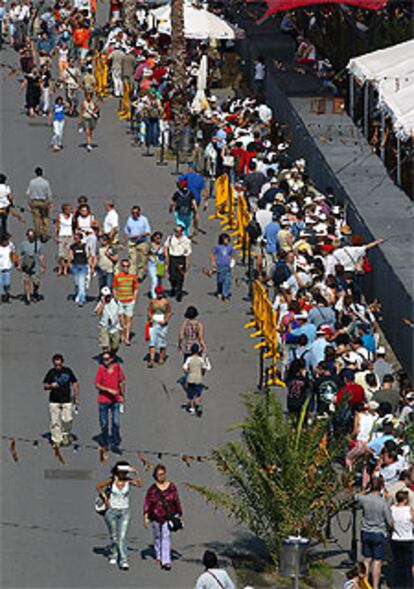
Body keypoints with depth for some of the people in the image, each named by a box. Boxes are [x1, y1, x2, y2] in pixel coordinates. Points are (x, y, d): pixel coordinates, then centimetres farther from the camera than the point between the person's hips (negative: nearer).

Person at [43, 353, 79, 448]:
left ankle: (66, 435, 18)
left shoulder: (68, 371, 3)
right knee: (55, 422, -3)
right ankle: (56, 440, 6)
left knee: (67, 420, -9)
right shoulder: (51, 372, 1)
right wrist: (51, 386, -18)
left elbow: (74, 384, 12)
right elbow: (45, 386, 5)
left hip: (66, 401, 0)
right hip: (54, 401, 0)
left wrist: (76, 398, 9)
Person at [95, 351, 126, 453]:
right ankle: (105, 443, 25)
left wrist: (122, 395, 14)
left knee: (116, 423, -5)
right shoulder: (101, 369, -10)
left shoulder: (117, 367, -2)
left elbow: (121, 382, 12)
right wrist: (109, 390, -23)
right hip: (103, 400, -2)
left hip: (115, 400, 2)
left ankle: (115, 445, 1)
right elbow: (97, 385, -11)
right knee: (104, 423, 7)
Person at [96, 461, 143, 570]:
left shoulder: (128, 480, -4)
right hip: (112, 511, 0)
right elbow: (98, 486, 2)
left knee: (122, 536, -10)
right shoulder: (112, 480, -7)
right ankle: (113, 556, 33)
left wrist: (136, 473, -20)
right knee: (114, 536, 9)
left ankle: (123, 561, -14)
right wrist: (105, 497, -5)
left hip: (124, 512, 0)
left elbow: (139, 484, -20)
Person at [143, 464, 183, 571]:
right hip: (156, 516, 2)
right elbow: (147, 503, -5)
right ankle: (158, 556, 39)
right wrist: (146, 517, -14)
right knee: (157, 536, 18)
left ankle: (166, 561, -17)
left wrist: (180, 515, 11)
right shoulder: (152, 489, -4)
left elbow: (177, 501, 5)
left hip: (169, 516, -2)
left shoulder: (171, 487, -3)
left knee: (166, 536, -13)